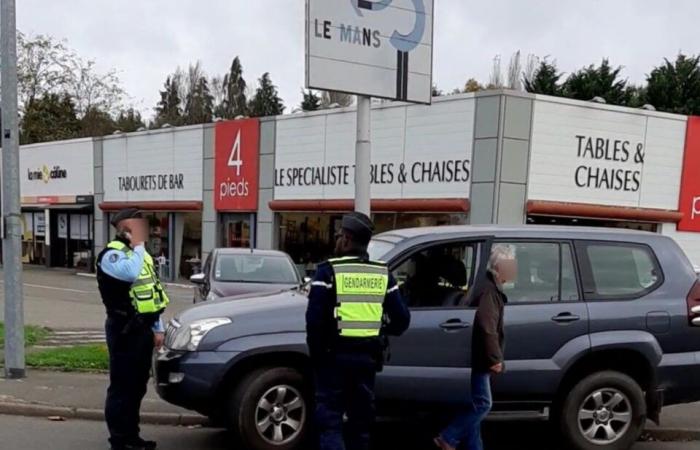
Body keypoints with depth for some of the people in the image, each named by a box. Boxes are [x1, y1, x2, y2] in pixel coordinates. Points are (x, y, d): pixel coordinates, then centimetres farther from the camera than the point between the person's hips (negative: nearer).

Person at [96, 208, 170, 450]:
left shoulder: (141, 253, 18)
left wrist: (157, 328, 17)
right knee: (122, 385, -4)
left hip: (143, 327, 9)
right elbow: (130, 273, -33)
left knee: (137, 385, 14)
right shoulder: (112, 253, -10)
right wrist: (138, 245, -18)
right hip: (124, 328, -9)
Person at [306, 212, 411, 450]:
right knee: (361, 419, 17)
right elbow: (402, 319, 5)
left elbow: (315, 318, -15)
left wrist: (316, 352, -4)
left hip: (335, 355, -4)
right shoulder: (383, 274, 6)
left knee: (330, 420, 1)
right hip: (368, 356, 4)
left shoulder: (329, 271, -8)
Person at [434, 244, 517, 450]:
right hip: (480, 358, -10)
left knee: (477, 404, 12)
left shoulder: (492, 288, 18)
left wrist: (494, 358, 19)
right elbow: (487, 327, -24)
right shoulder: (489, 290, -15)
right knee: (482, 404, -6)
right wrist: (495, 358, -22)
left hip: (480, 358, 10)